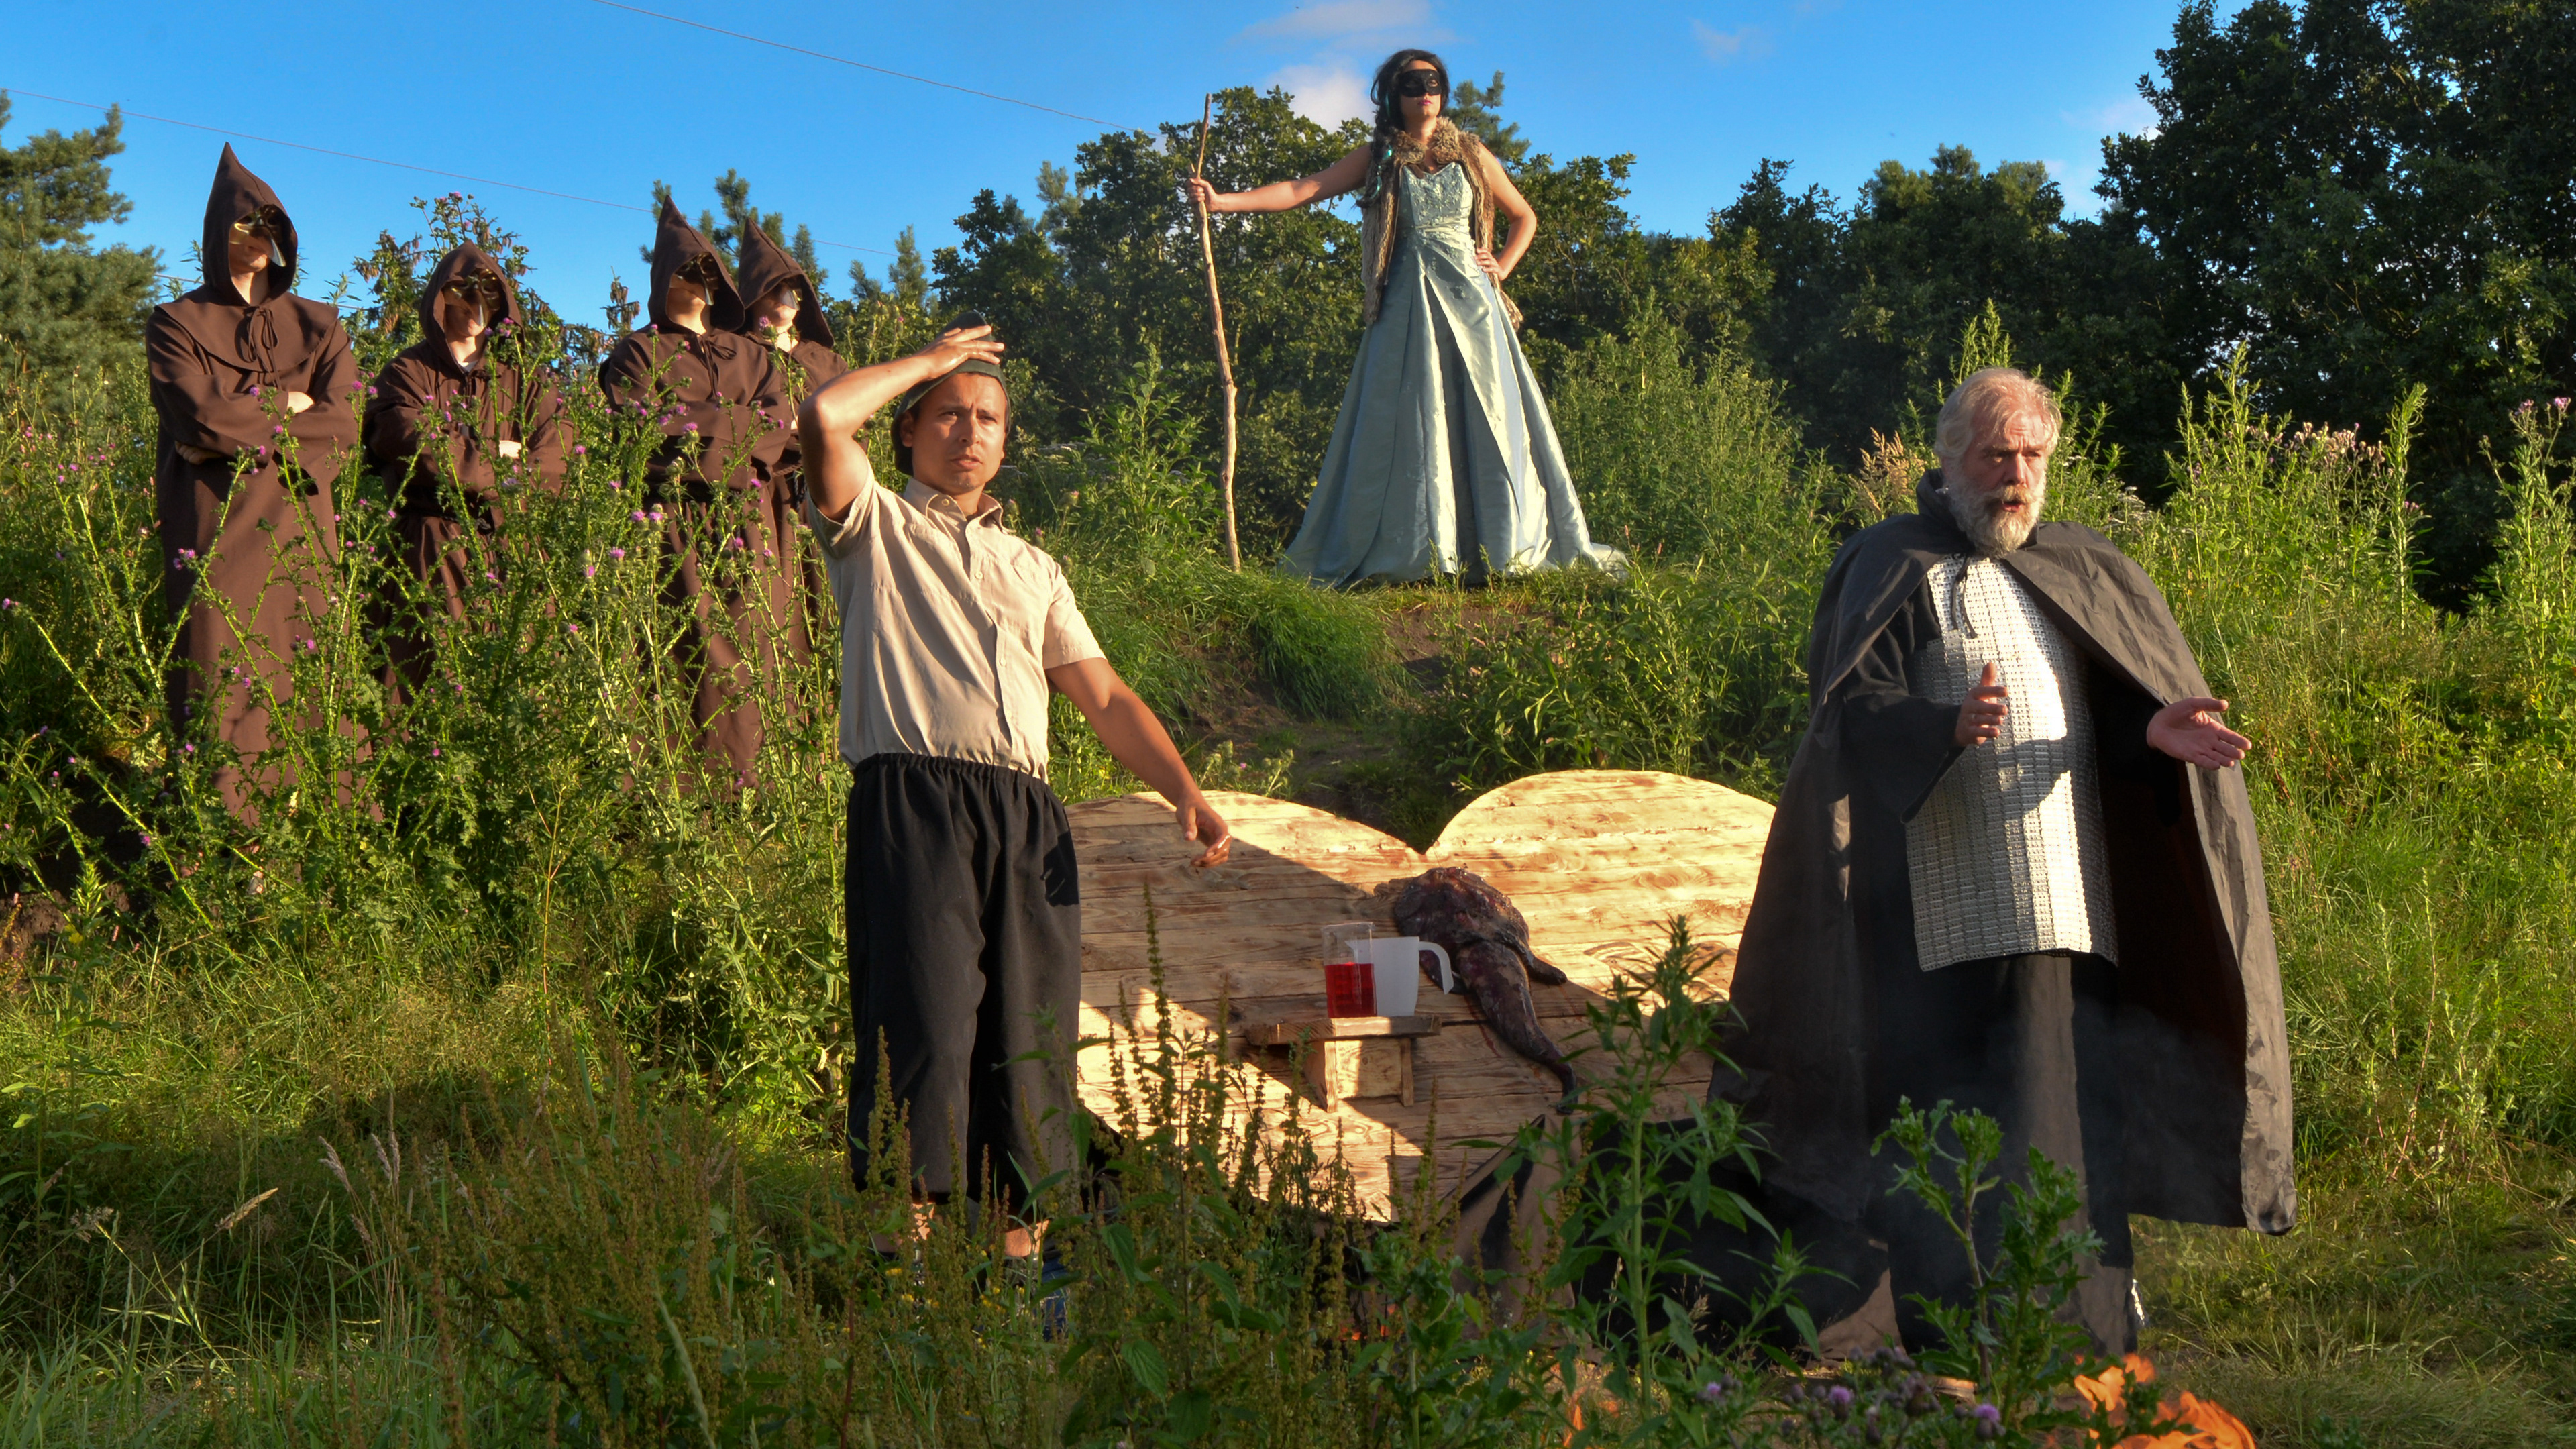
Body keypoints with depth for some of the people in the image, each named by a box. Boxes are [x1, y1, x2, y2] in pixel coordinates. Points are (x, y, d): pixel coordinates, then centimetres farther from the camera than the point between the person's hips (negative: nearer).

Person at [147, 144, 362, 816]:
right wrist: (284, 405, 1)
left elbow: (342, 424, 0)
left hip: (297, 531, 2)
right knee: (222, 692, -7)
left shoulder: (319, 327, 15)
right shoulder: (176, 325, 8)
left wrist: (244, 423, -6)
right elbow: (201, 416, -9)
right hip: (214, 532, -2)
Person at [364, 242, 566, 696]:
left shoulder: (527, 380, 16)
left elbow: (550, 470, 1)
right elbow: (424, 453, -9)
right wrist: (496, 457, 0)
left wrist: (470, 463, -8)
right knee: (431, 680, -10)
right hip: (431, 557, -2)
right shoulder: (408, 373, 9)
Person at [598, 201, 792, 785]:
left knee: (751, 649, -5)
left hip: (746, 521, 4)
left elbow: (779, 420, 7)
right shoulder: (638, 353, 11)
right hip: (677, 522, -4)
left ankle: (747, 785, -6)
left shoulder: (750, 355, 23)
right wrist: (736, 423, -2)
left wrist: (697, 422, -4)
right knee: (691, 653, -13)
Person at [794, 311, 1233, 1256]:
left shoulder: (1033, 569, 30)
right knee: (926, 1023, -13)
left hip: (1028, 815, 5)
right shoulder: (876, 528, 16)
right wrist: (928, 360, 12)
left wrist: (1184, 790, 5)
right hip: (912, 797, -4)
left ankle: (1017, 1230, 3)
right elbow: (823, 418, -4)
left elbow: (1105, 696, 21)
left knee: (1030, 1032, -1)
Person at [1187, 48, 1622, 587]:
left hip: (1469, 300, 1)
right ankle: (1413, 552, -3)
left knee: (1486, 419, -2)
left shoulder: (1471, 154, 12)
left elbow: (1525, 217, 21)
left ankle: (1507, 546, 3)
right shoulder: (1377, 158, 8)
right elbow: (1300, 191, 2)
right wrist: (1221, 200, -8)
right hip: (1408, 310, -1)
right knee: (1409, 425, -5)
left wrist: (1503, 267, 4)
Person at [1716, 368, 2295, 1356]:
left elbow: (2115, 714, 17)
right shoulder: (1896, 567, 4)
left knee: (2074, 1123, 4)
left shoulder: (2085, 573, 20)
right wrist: (1949, 724, -28)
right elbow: (1853, 714, -8)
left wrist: (2153, 729, -6)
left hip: (2074, 904, 5)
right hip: (1948, 912, -4)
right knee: (1946, 1123, -4)